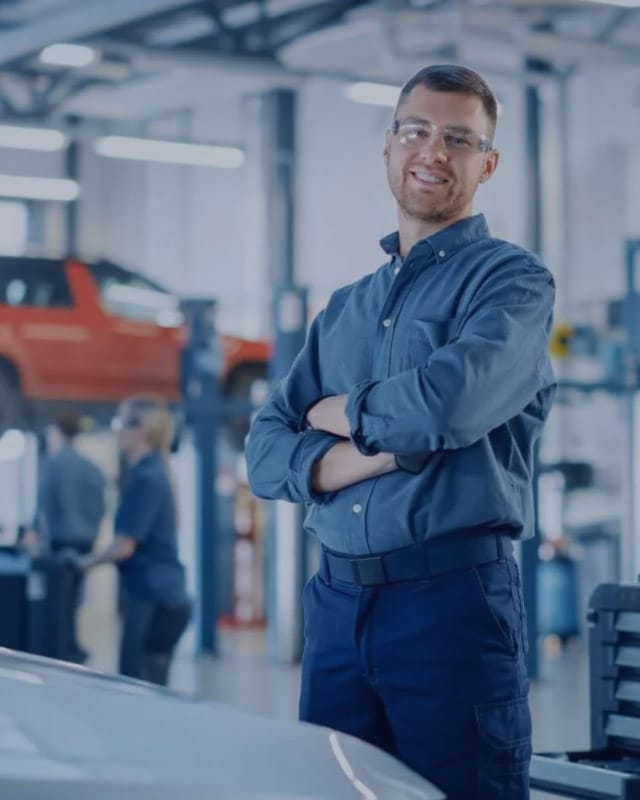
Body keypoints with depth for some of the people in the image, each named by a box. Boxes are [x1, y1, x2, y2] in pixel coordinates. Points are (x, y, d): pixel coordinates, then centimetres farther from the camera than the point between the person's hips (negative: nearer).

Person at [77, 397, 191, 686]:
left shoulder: (145, 478, -15)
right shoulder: (152, 472, 14)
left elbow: (124, 546, -18)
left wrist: (86, 562, -3)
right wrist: (96, 559, 13)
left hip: (153, 601, -10)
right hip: (162, 598, 10)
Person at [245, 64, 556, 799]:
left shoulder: (512, 281, 1)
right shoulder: (343, 310, 20)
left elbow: (446, 404, -19)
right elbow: (264, 454, 10)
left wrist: (339, 414, 1)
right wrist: (375, 451, -9)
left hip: (453, 599, -5)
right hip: (336, 602, 6)